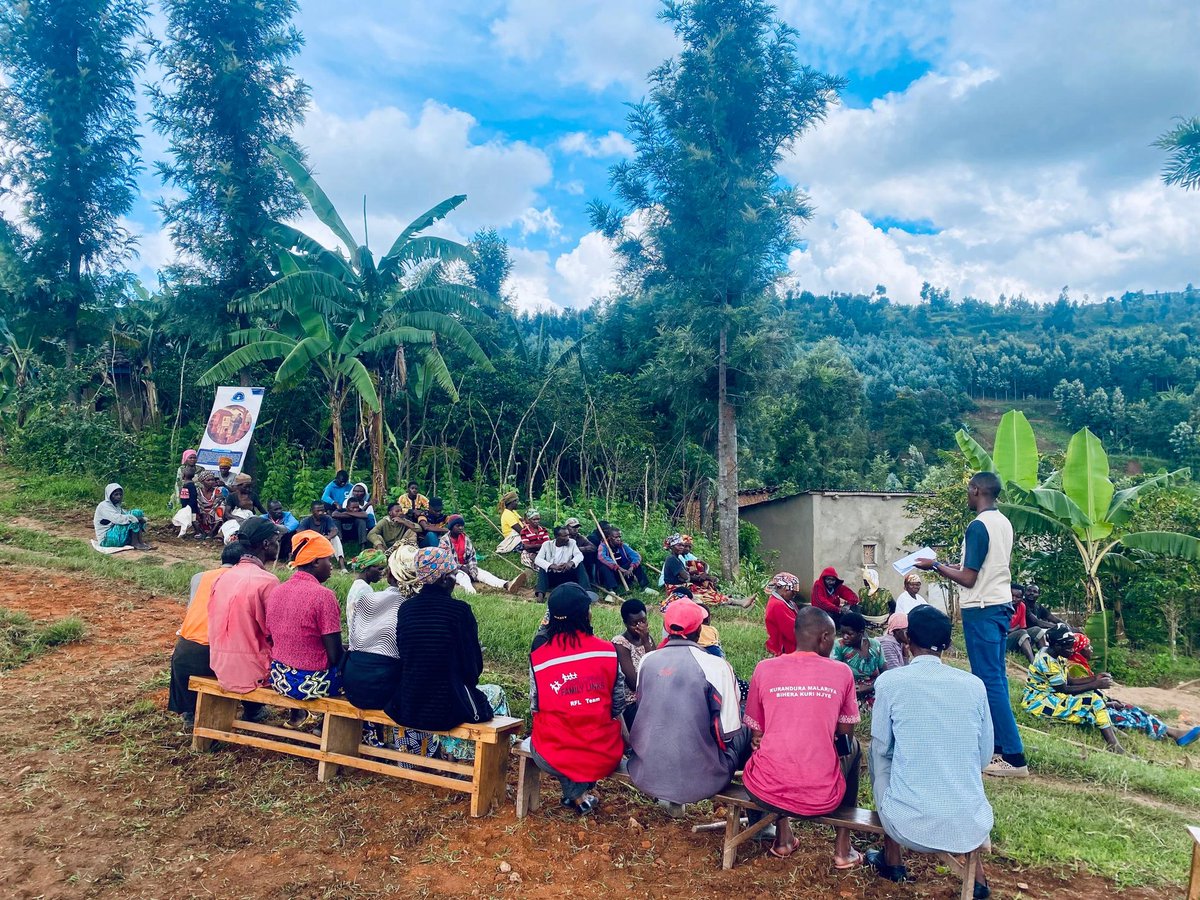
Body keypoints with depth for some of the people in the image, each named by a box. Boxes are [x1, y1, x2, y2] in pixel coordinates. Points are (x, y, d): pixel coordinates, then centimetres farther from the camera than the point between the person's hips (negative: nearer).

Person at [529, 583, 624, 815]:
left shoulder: (538, 658, -9)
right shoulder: (608, 652, -9)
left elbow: (535, 709, 2)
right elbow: (617, 708, 1)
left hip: (551, 759, 0)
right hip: (604, 758, 0)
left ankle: (577, 794, 19)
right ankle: (584, 788, 24)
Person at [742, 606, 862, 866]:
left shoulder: (764, 669, -2)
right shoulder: (841, 672, -2)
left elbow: (756, 734, 6)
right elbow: (845, 733, 9)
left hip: (766, 792, 1)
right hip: (823, 798, 0)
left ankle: (783, 837, 31)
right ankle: (843, 846, 30)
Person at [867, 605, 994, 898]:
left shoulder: (889, 681, -6)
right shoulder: (974, 685, 1)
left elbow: (882, 747, 5)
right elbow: (985, 756, 10)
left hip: (909, 825, -3)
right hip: (971, 827, 3)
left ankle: (892, 860, 35)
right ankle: (977, 875, 30)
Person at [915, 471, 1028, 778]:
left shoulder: (978, 526, -17)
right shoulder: (1004, 523, 10)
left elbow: (968, 578, -16)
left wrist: (935, 565, -5)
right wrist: (950, 565, 20)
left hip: (981, 610, -9)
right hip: (1001, 605, 9)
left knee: (990, 680, -5)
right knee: (996, 678, 14)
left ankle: (1014, 757, -3)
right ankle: (998, 745, 21)